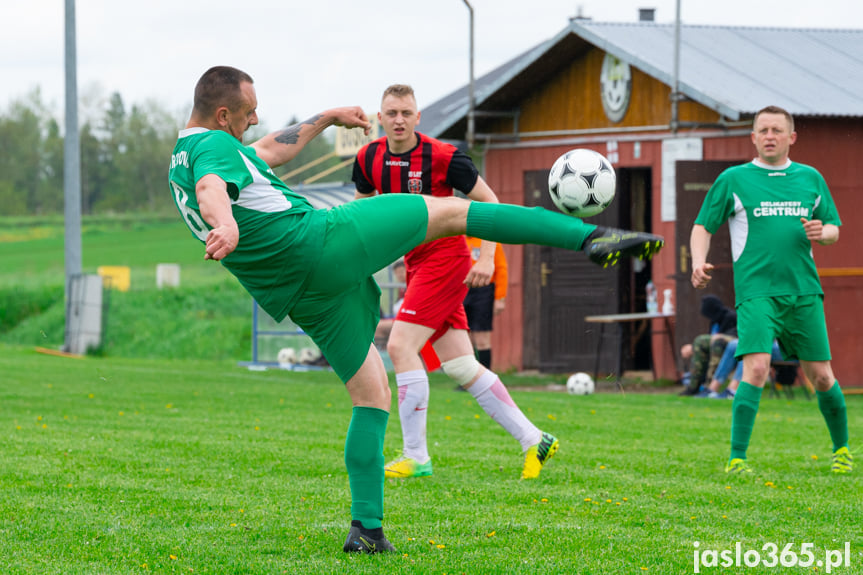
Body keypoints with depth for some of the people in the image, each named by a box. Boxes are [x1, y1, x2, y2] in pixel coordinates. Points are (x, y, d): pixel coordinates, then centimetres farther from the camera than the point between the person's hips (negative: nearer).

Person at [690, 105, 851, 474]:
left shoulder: (810, 178, 13)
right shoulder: (733, 180, 5)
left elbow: (834, 229, 21)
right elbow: (703, 226, 8)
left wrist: (821, 233, -4)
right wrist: (699, 262, -11)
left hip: (804, 291, 3)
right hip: (757, 291, -3)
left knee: (821, 375, 6)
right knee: (756, 369, -19)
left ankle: (841, 449, 27)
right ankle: (736, 459, -15)